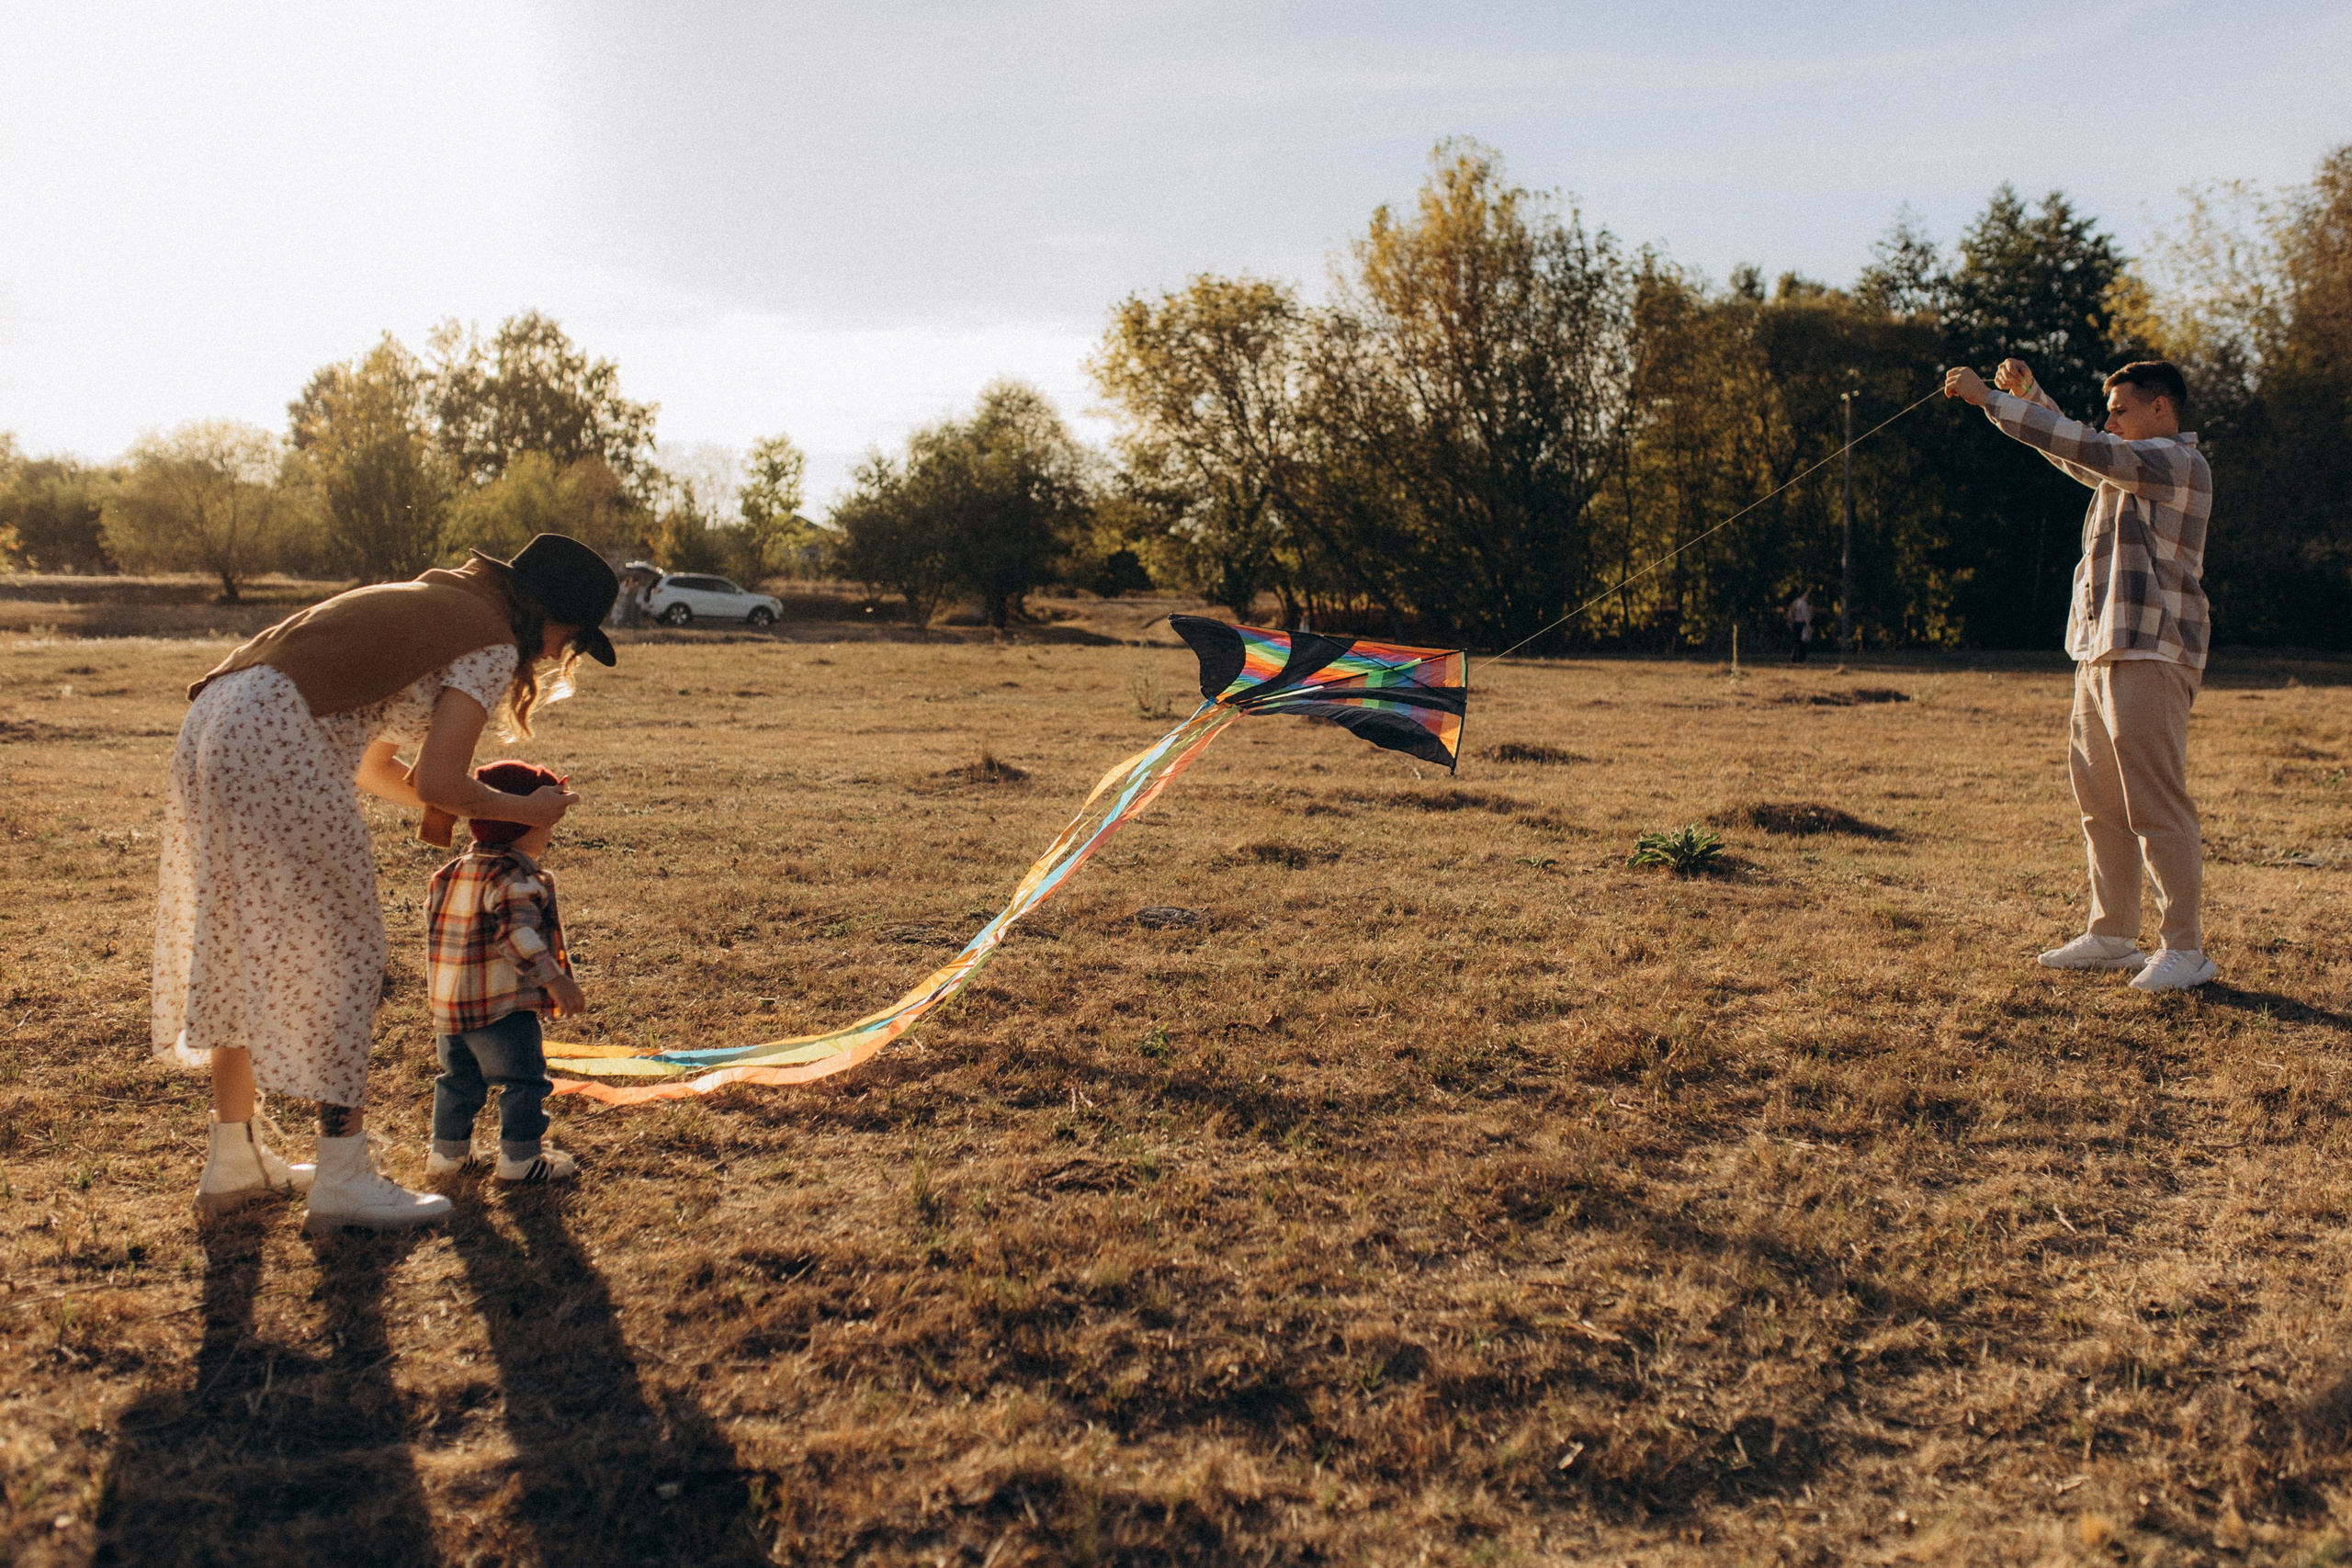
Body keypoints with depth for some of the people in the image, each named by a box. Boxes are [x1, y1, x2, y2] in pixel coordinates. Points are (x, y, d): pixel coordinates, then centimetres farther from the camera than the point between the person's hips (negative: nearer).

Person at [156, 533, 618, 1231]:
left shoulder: (436, 604, 25)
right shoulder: (494, 645, -3)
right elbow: (437, 783, -10)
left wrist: (447, 804, 17)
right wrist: (526, 811, 5)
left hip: (214, 722, 10)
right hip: (275, 737, -10)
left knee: (243, 948, 17)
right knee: (338, 950, -2)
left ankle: (234, 1160, 27)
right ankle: (342, 1180, 2)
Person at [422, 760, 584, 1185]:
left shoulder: (453, 872, 12)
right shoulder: (514, 879, -17)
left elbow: (434, 928, 19)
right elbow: (518, 935, -27)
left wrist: (436, 985, 29)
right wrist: (557, 980, -28)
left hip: (448, 1004, 9)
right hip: (502, 1007, -9)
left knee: (460, 1078, 21)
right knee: (524, 1079, 2)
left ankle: (447, 1151, 29)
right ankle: (519, 1158, 4)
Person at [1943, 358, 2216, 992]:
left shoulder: (2177, 462, -8)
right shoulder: (2135, 468, 21)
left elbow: (2078, 446, -17)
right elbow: (2071, 452, 33)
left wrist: (1989, 397, -14)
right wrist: (2027, 391, 16)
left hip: (2150, 655, -10)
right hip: (2101, 653, 10)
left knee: (2157, 803, -9)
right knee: (2099, 800, 11)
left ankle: (2186, 949, -4)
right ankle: (2112, 935, 18)